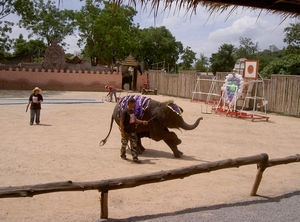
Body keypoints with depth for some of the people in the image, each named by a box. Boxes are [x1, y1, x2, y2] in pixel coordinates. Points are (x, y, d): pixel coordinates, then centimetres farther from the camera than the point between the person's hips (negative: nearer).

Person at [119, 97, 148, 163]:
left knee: (134, 145, 4)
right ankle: (123, 155, 32)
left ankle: (135, 158, 6)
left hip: (132, 131, 6)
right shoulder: (125, 111, -18)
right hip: (126, 132, -6)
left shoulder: (132, 110, 6)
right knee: (124, 144, 12)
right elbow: (121, 121, -19)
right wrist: (122, 131, -21)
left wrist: (142, 122, 6)